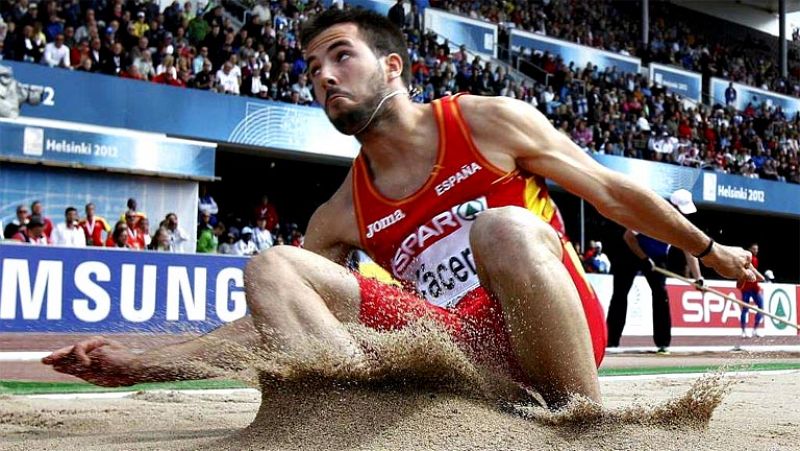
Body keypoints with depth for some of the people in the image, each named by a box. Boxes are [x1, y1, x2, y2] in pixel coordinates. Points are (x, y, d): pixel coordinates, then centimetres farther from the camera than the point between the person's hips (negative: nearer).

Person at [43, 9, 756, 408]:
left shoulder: (491, 122, 3)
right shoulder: (341, 216, 12)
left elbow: (613, 193, 13)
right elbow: (271, 321, 12)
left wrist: (707, 248, 19)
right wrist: (137, 366, 1)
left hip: (556, 337, -3)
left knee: (505, 227, -36)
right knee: (272, 267, -9)